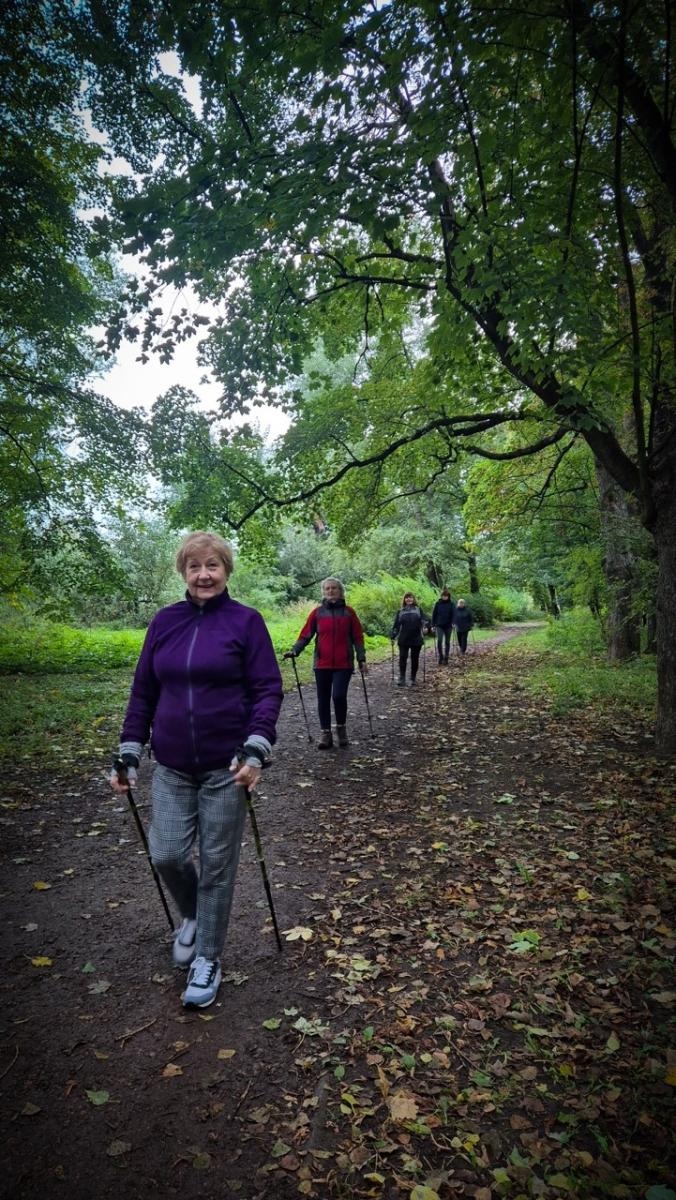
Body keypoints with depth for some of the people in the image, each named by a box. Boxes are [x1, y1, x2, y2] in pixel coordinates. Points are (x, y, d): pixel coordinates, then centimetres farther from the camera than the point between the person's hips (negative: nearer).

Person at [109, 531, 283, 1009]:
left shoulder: (246, 621, -6)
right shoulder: (164, 622, 5)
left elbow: (268, 691, -9)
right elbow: (143, 691, 9)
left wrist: (256, 751, -20)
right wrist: (129, 753, 6)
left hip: (227, 767, -3)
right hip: (172, 768, 4)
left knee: (217, 863, 6)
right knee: (166, 854, 4)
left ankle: (208, 958, 27)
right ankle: (192, 916, 37)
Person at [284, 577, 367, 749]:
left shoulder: (348, 612, 3)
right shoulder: (317, 612, 3)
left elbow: (358, 637, 5)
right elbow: (305, 634, 1)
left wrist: (361, 659, -1)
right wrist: (295, 650, -14)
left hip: (344, 664, -1)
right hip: (322, 664, 2)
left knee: (339, 696, -11)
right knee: (323, 699, 6)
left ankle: (341, 728, 14)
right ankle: (325, 734, 17)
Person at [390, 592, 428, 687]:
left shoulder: (418, 609, 8)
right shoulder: (401, 611, 10)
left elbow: (424, 620, -2)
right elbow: (396, 625, 9)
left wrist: (424, 628, -21)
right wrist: (393, 636, 3)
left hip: (416, 639, 0)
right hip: (403, 640, 0)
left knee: (415, 659, 6)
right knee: (402, 658, -8)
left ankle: (413, 679, 16)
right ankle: (402, 679, -5)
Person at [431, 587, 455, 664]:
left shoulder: (451, 604, 0)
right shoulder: (438, 603, 1)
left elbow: (453, 614, -6)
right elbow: (434, 614, 4)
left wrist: (453, 623, -20)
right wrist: (433, 624, 2)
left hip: (448, 626, 1)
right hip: (439, 625, -1)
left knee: (447, 642, 7)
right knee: (439, 640, -14)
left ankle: (446, 658, 17)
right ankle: (440, 657, -2)